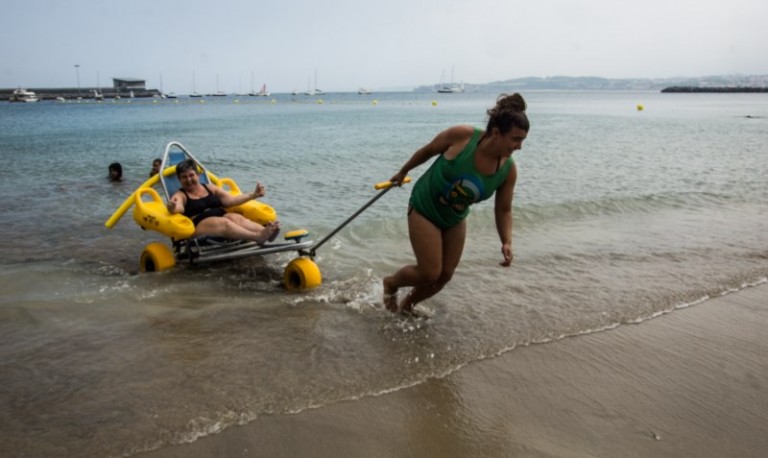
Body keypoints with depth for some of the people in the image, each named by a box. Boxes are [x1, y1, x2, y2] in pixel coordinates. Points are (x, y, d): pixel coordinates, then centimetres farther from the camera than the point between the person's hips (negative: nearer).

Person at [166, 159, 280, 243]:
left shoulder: (211, 188, 23)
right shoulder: (180, 195, 10)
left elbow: (231, 200, 15)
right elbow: (178, 208, -13)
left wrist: (253, 195, 4)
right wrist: (172, 207, -38)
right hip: (199, 224, -5)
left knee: (236, 218, -29)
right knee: (224, 223, -35)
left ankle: (265, 231, -56)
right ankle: (259, 236, -62)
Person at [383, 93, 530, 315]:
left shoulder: (508, 170, -16)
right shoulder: (462, 135, -28)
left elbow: (503, 210, -5)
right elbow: (428, 150, -10)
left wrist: (507, 242, -21)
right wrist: (403, 172, 4)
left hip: (455, 220, 5)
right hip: (424, 209, -5)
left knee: (445, 275, 9)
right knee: (429, 274, -7)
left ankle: (407, 304, 36)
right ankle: (391, 283, 25)